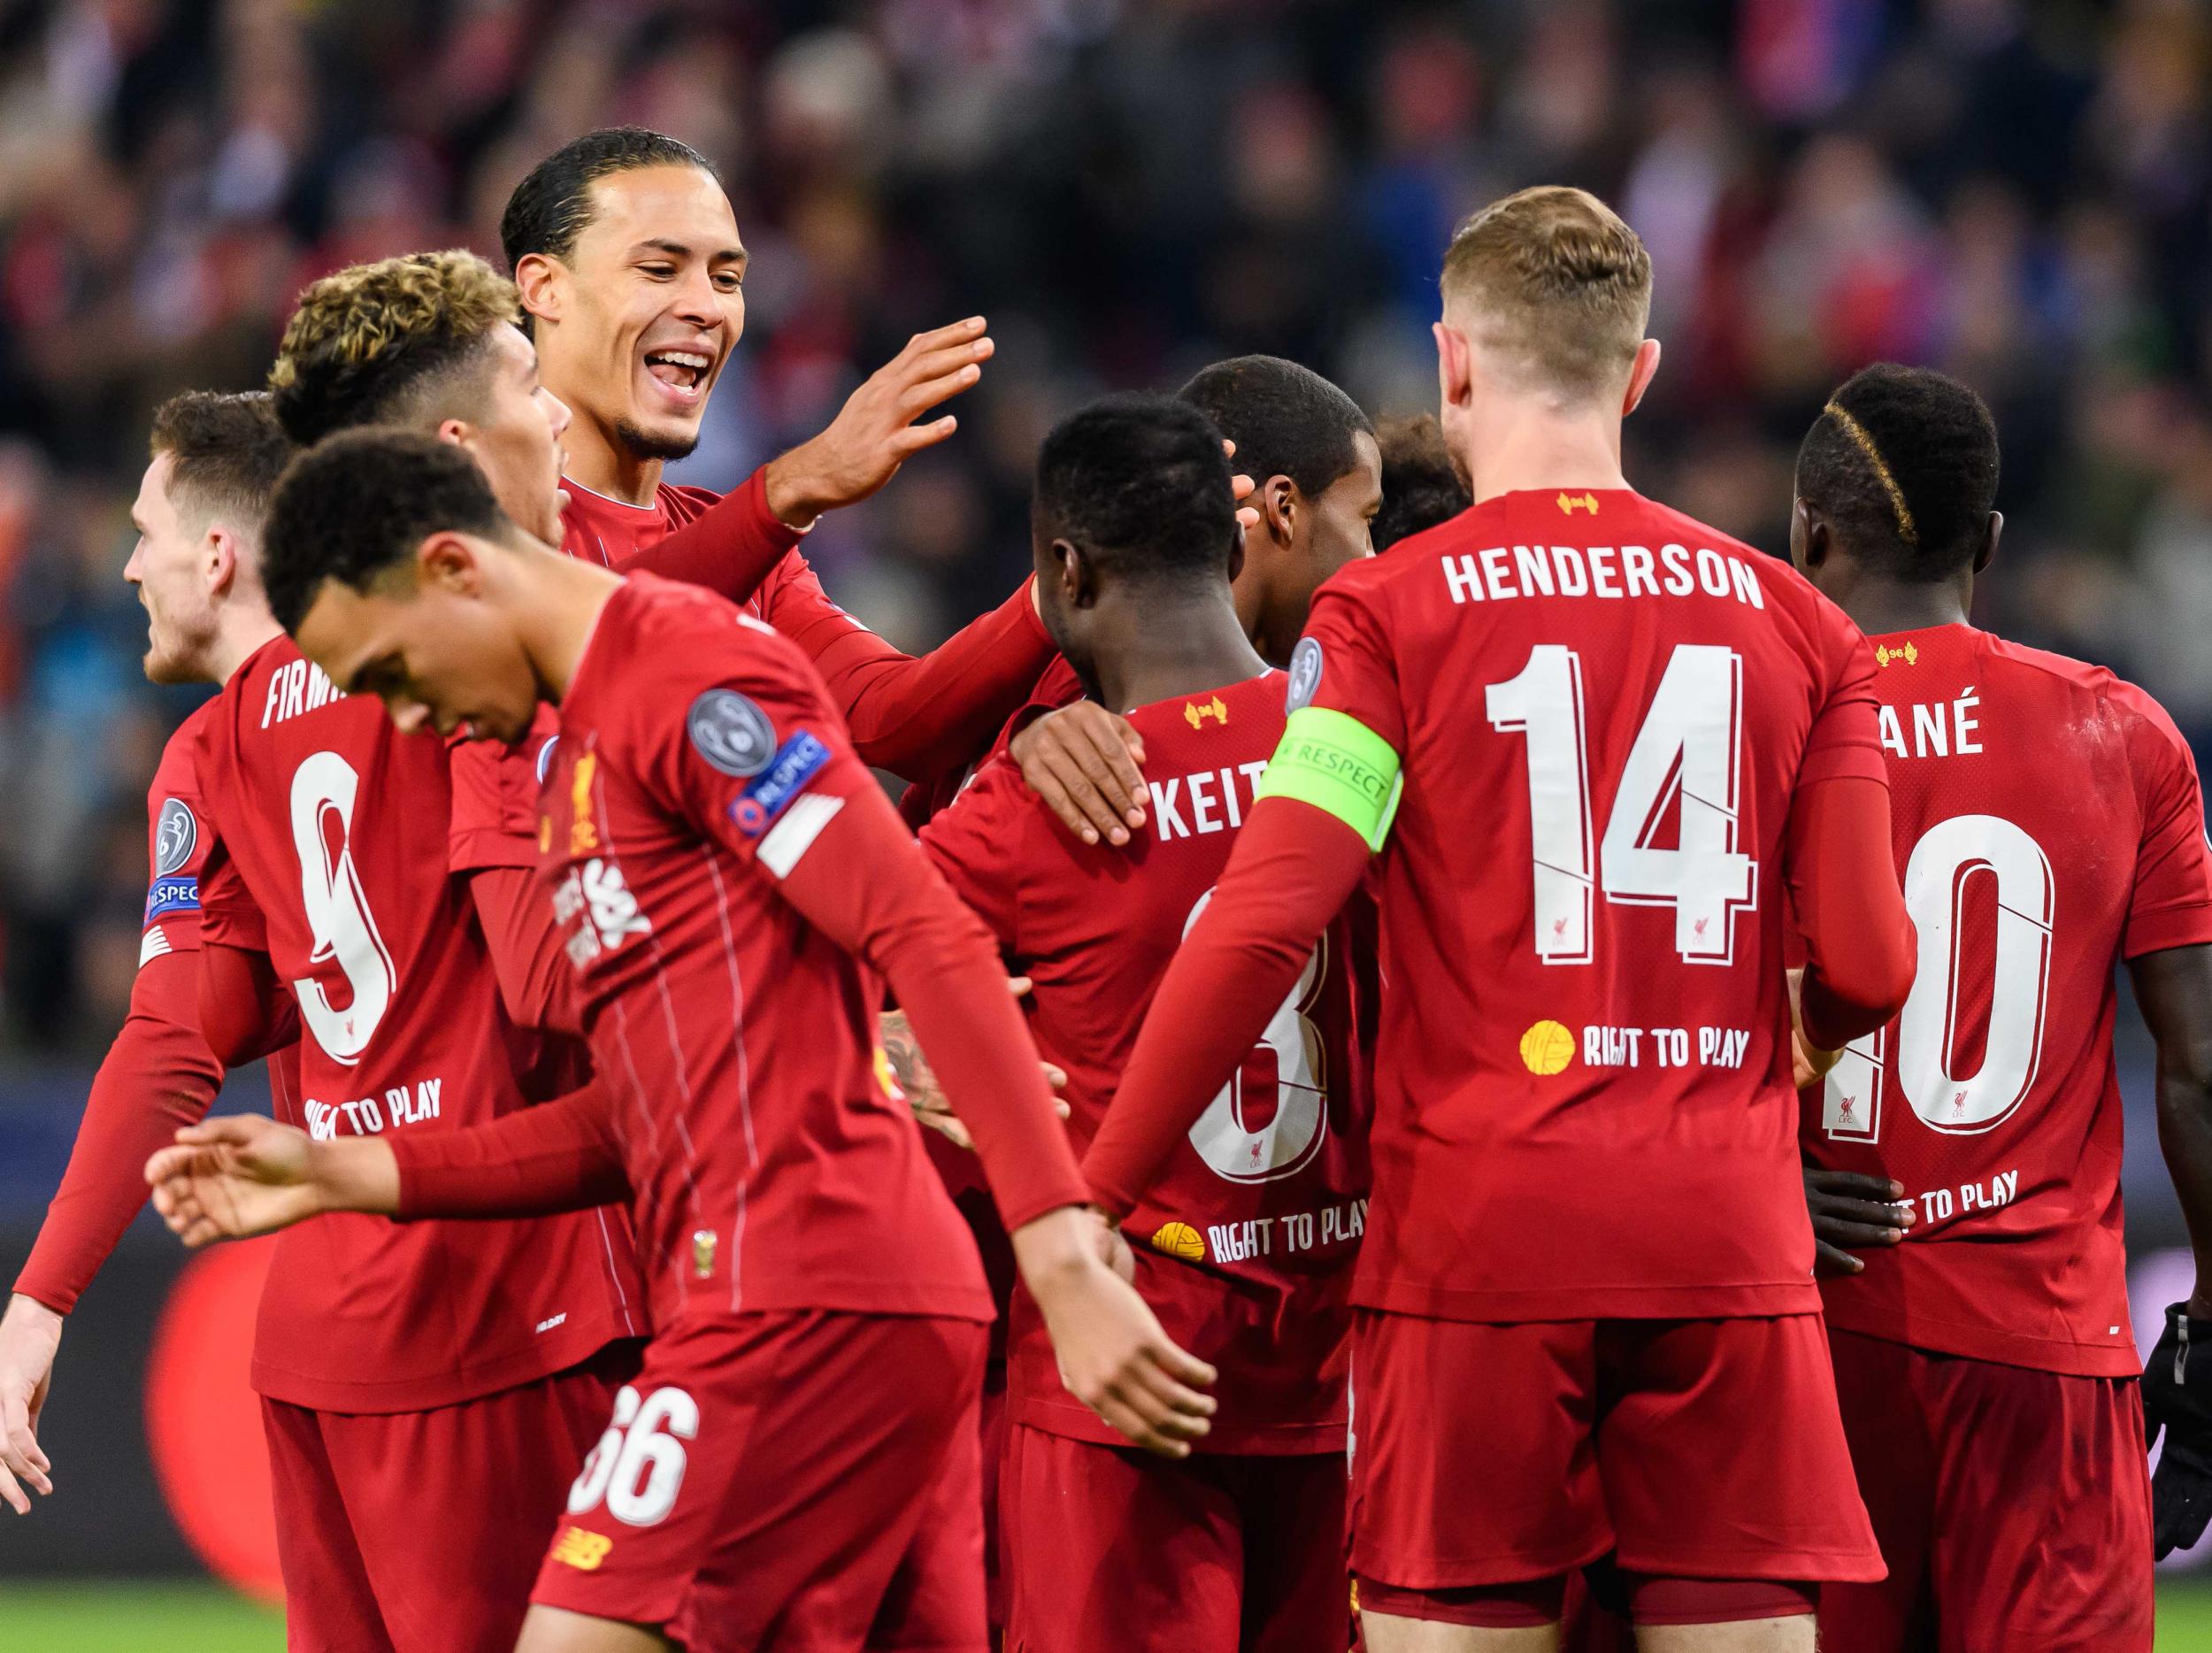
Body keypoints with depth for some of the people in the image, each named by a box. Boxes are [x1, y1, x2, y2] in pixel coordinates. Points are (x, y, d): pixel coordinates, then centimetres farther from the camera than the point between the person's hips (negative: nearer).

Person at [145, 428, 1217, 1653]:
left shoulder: (687, 672, -7)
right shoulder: (585, 743, 24)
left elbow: (933, 944, -16)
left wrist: (1061, 1259, -23)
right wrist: (354, 1174, 20)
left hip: (801, 1298, -10)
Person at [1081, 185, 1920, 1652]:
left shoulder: (1387, 611, -1)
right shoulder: (1795, 622, 8)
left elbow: (1263, 929, -10)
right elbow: (1867, 972, 4)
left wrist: (1096, 1195, -3)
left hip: (1481, 1241, -2)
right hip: (1730, 1242, 3)